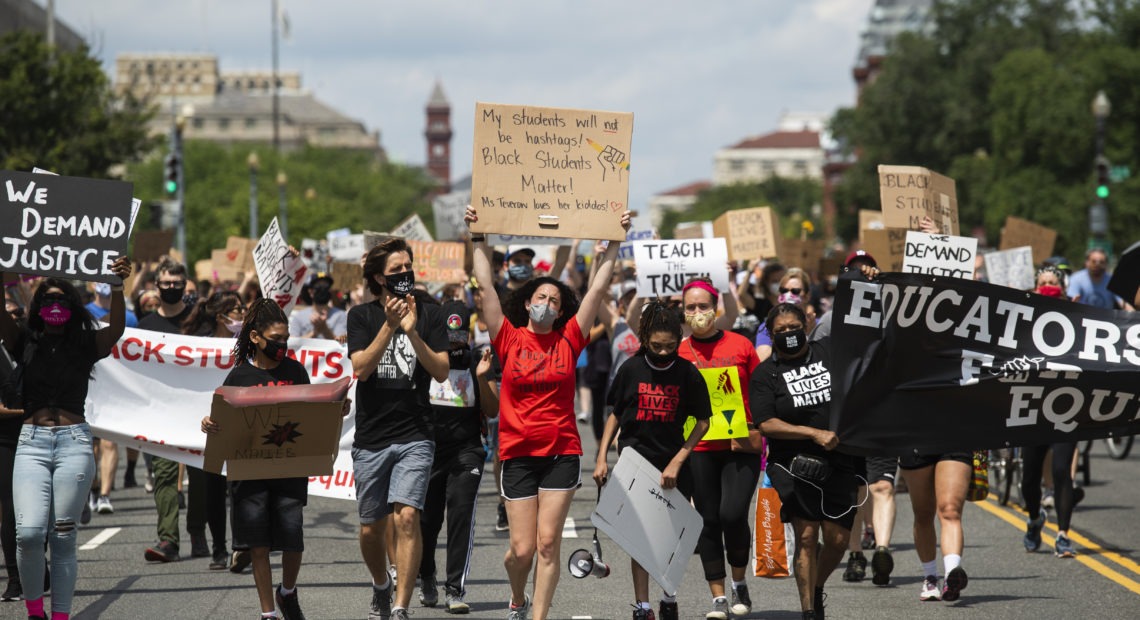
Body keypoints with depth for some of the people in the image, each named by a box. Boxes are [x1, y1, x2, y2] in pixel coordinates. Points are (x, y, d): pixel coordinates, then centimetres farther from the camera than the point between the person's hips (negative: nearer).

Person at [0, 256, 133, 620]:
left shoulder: (86, 346, 8)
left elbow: (117, 328, -9)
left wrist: (117, 287, -25)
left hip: (74, 443, 0)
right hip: (32, 441, 0)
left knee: (63, 538, 1)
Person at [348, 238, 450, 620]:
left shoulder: (429, 315, 4)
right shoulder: (362, 316, 4)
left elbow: (442, 371, -4)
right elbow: (360, 368, -9)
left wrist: (412, 333, -17)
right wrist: (389, 325, -18)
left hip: (414, 436, -2)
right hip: (370, 439, 2)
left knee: (406, 517, -20)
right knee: (371, 528, 10)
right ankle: (381, 588, 39)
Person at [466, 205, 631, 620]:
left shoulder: (568, 340, 4)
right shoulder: (509, 339, 2)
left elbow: (598, 287, 5)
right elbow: (485, 285, 0)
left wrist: (615, 241, 3)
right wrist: (479, 238, -1)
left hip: (562, 452, 1)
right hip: (518, 454, -1)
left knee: (548, 543, -4)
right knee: (523, 548, 0)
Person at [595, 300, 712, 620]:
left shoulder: (688, 373, -5)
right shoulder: (631, 370, -2)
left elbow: (702, 422, -1)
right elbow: (615, 415, 8)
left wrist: (677, 461, -9)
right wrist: (602, 458, 2)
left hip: (673, 465, 0)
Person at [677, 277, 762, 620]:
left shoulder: (740, 345, 3)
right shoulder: (679, 352, 5)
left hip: (741, 446, -2)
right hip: (700, 448, 2)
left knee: (733, 514, -14)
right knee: (709, 521, 3)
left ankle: (740, 582, 10)